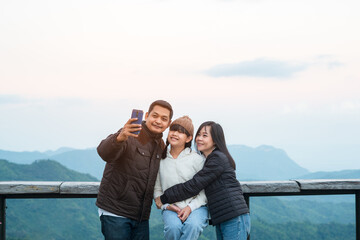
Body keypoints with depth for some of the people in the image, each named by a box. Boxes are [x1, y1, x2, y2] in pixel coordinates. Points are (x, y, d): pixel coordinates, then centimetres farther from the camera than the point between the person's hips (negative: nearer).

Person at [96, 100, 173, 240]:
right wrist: (120, 138, -50)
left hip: (141, 216, 6)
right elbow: (104, 153, -31)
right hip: (115, 211, -6)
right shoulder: (130, 135, -11)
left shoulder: (161, 146, 11)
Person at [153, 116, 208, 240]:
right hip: (171, 208, 1)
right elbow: (157, 189, 11)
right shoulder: (161, 160, 4)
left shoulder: (197, 159, -2)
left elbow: (205, 190, -2)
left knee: (193, 225, -35)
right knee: (173, 226, -32)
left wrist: (190, 207, -14)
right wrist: (166, 205, -6)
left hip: (196, 206, -1)